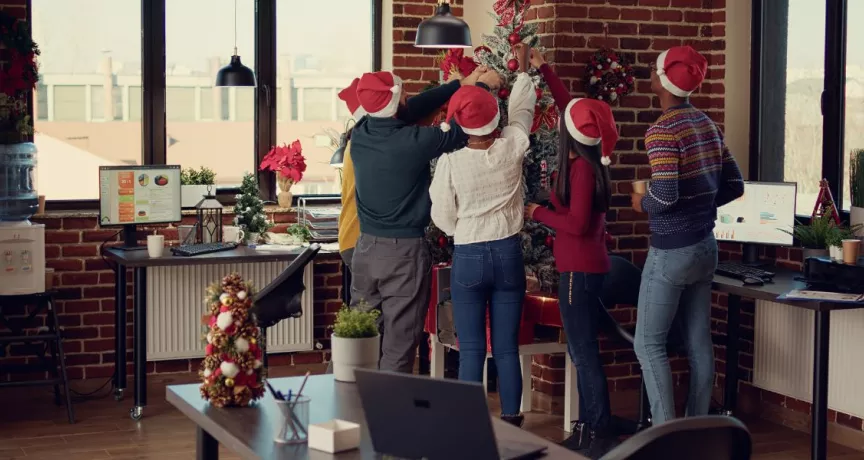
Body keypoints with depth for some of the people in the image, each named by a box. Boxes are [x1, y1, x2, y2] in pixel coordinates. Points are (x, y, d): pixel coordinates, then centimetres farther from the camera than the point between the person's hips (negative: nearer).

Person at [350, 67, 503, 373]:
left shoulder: (359, 135, -1)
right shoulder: (413, 141, -18)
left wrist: (461, 84, 17)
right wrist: (482, 87, 12)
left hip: (366, 248, 6)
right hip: (404, 253, -6)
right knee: (398, 350, 1)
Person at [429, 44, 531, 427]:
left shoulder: (450, 162, -12)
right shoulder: (512, 148, -7)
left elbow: (443, 219, -4)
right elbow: (522, 107, 13)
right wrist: (523, 68, 29)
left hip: (468, 258, -2)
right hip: (508, 254, 2)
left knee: (471, 351, 3)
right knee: (507, 348, 8)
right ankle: (511, 424, 14)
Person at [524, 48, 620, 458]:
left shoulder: (581, 167, -19)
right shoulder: (591, 159, 6)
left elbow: (576, 223, -23)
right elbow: (569, 106, 19)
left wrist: (538, 213, -9)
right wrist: (543, 69, 25)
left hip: (579, 269, -9)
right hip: (586, 266, 9)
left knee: (584, 353, -4)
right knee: (583, 351, 15)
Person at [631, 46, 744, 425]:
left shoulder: (662, 131, -17)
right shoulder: (708, 125, 7)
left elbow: (665, 195, -26)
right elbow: (734, 186, 11)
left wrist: (642, 203, -6)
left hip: (672, 252, -8)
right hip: (705, 247, 8)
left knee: (649, 344, 1)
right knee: (699, 343, 12)